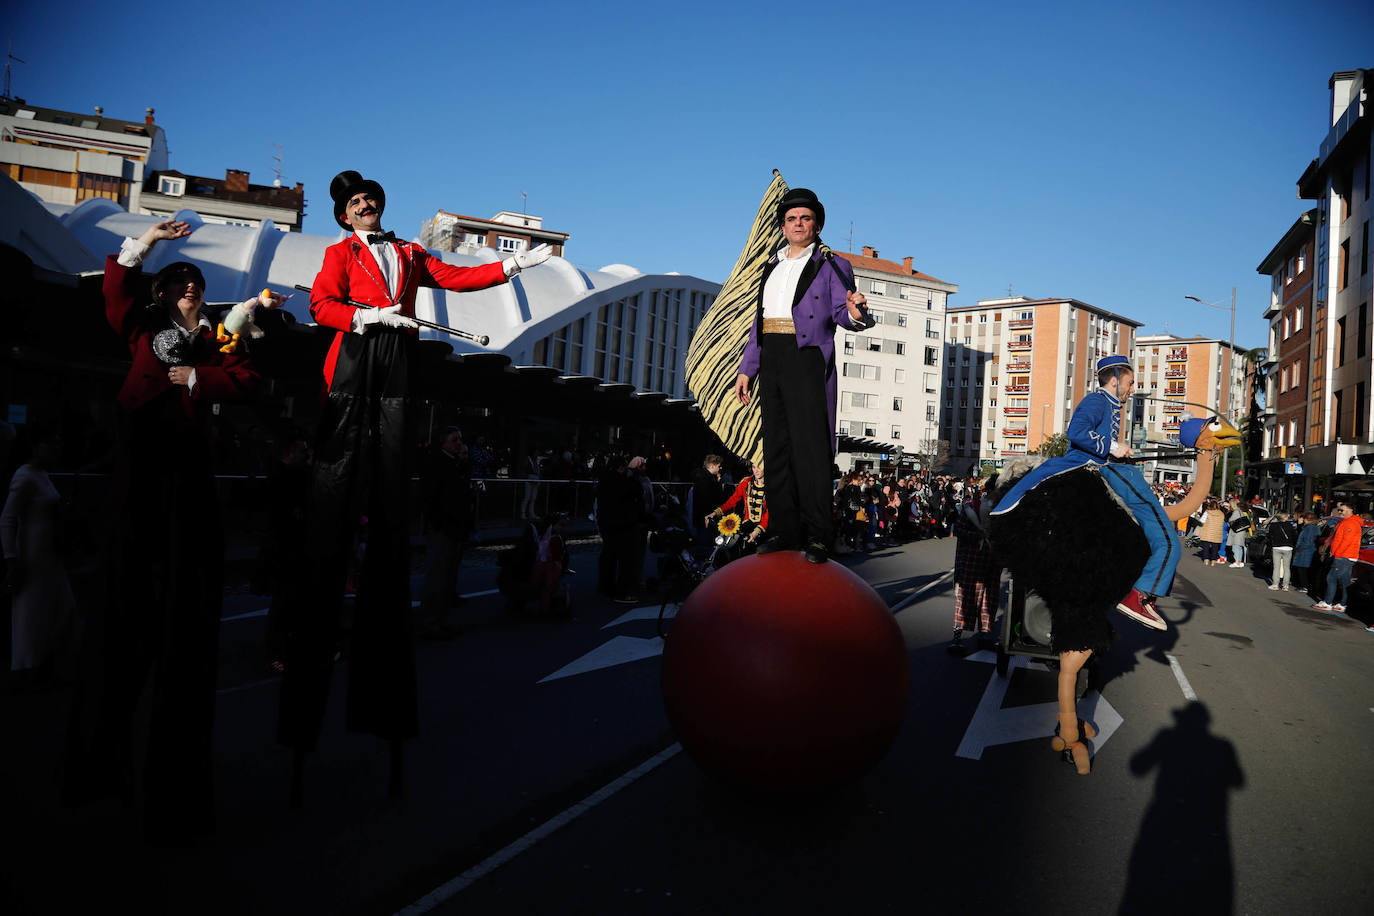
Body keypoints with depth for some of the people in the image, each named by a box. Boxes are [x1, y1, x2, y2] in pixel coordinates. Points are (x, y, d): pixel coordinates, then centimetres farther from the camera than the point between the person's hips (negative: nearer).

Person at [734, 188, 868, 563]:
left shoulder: (832, 265, 4)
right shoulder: (772, 266, 21)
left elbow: (842, 313, -7)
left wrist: (855, 313, -31)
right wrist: (746, 368, 16)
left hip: (807, 358, -6)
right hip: (771, 359, 6)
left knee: (809, 446, -11)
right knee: (776, 446, 5)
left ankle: (817, 536, -8)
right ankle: (785, 530, 11)